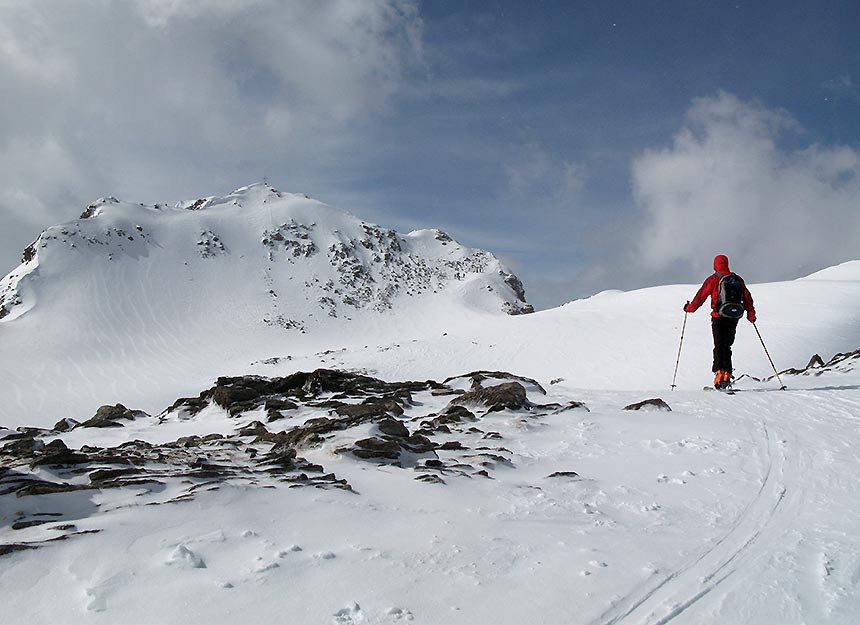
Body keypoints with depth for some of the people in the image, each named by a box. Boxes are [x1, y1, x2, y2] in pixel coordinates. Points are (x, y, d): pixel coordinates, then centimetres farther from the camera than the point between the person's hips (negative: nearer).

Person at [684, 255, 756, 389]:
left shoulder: (713, 279, -2)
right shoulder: (738, 279, 12)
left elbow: (701, 296, -1)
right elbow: (747, 297, 16)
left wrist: (689, 308, 13)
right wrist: (751, 315, 27)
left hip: (719, 318, -4)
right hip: (734, 318, 4)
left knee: (719, 346, -3)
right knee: (727, 347, 12)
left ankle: (719, 372, -17)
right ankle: (727, 374, 4)